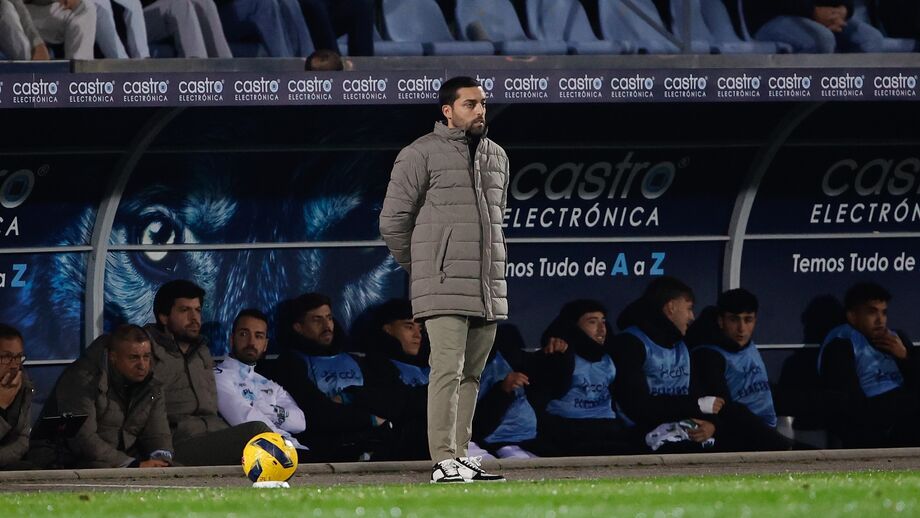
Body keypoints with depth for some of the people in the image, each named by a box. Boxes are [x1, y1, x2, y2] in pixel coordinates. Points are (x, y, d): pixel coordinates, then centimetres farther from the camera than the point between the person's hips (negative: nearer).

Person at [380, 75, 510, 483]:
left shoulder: (496, 157, 17)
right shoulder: (421, 155, -4)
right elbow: (393, 220, -3)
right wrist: (419, 270, 4)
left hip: (488, 288, 7)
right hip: (444, 288, -7)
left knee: (472, 374, 8)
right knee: (448, 370, -13)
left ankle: (460, 455, 12)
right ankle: (443, 461, -15)